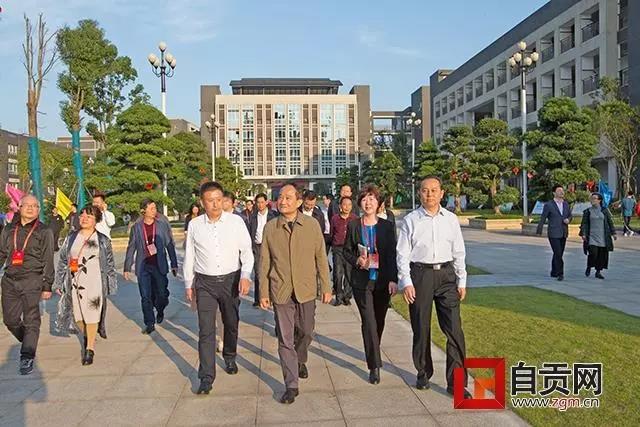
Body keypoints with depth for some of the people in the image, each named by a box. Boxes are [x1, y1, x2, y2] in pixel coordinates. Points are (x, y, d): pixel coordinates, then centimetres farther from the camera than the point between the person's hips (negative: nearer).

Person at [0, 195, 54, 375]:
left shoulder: (44, 232, 0)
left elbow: (48, 261, -1)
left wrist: (47, 286, -5)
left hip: (32, 281, -4)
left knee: (31, 320, -5)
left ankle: (27, 358, 3)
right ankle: (28, 342, 36)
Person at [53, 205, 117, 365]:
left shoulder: (103, 240, 3)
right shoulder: (71, 238, 10)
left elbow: (110, 264, 6)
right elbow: (62, 261, 13)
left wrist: (111, 284, 5)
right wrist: (59, 283, 10)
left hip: (94, 284, -3)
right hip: (74, 284, 3)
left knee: (92, 314, -5)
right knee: (77, 315, 8)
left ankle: (90, 348, 7)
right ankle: (86, 336, 37)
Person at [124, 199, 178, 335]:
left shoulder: (163, 225, 2)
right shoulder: (136, 227, 3)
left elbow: (170, 245, 4)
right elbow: (131, 248, 7)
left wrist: (174, 264, 1)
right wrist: (127, 268, 5)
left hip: (159, 266, 0)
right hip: (143, 267, 0)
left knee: (161, 294, 3)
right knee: (145, 297, 2)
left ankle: (160, 311, 34)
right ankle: (150, 324, 14)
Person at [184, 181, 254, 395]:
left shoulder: (236, 221, -6)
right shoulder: (194, 225, -2)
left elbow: (247, 251, -4)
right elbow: (189, 257, 7)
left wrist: (245, 275, -17)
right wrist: (188, 284, 9)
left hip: (231, 280, 1)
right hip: (205, 283, 0)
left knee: (231, 324, 17)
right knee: (206, 330, -2)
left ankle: (230, 358, 43)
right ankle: (206, 377, 7)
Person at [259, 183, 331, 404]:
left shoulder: (312, 225, -3)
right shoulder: (270, 228, -2)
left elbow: (321, 258, 1)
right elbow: (264, 262, 3)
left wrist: (326, 287, 1)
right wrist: (263, 292, 2)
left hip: (306, 290, 1)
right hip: (281, 292, -1)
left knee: (306, 332, 17)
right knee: (285, 340, 3)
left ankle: (300, 361, 48)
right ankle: (291, 385, 16)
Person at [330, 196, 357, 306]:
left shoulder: (355, 219, 5)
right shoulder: (335, 218, 6)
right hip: (338, 249, 0)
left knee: (349, 274, 2)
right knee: (337, 274, -5)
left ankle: (347, 297, 16)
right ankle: (339, 297, 8)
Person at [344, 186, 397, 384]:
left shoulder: (387, 226, 2)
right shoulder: (353, 226, 1)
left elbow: (393, 254, 0)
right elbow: (347, 251, 8)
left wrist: (393, 280, -8)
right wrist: (357, 261, -13)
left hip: (383, 281, 2)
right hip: (362, 281, -1)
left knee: (379, 321, 14)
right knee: (369, 322, -8)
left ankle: (373, 354, 39)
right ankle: (374, 366, -2)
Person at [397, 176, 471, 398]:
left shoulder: (451, 219, 7)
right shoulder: (410, 220, -1)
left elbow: (459, 252, 11)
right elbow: (403, 254, -1)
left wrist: (462, 281, 8)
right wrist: (406, 282, -9)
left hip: (446, 274, 2)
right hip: (420, 274, -1)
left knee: (454, 329, -2)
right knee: (421, 329, 9)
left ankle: (456, 382, 8)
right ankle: (423, 374, 29)